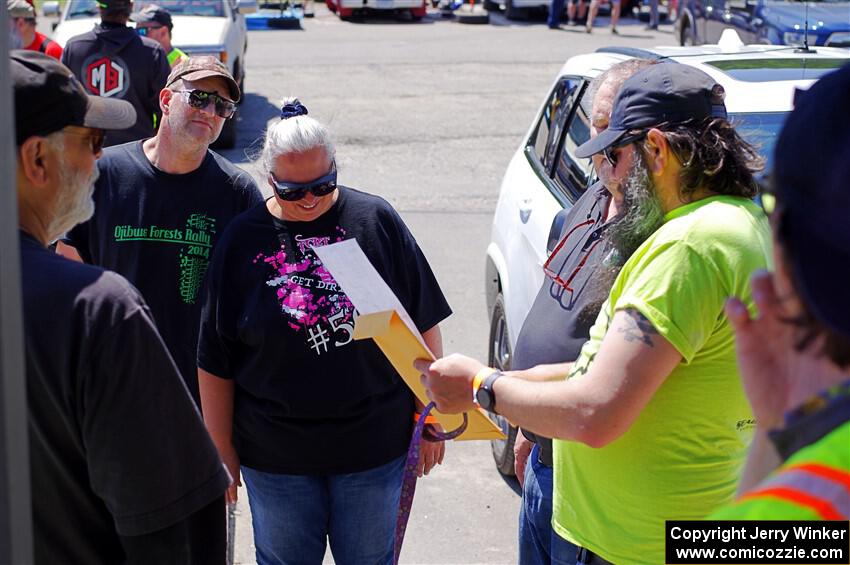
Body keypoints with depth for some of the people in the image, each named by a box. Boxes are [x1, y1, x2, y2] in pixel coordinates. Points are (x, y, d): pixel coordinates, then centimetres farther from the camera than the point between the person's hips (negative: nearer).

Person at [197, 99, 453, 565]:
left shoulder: (375, 220, -4)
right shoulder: (243, 239, -4)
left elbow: (423, 324, 2)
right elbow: (215, 363, 0)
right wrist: (222, 451, 2)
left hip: (374, 449, 0)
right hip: (276, 456, 0)